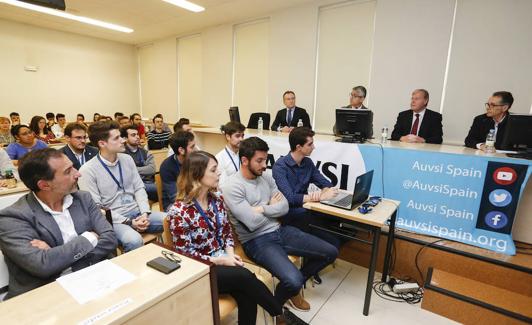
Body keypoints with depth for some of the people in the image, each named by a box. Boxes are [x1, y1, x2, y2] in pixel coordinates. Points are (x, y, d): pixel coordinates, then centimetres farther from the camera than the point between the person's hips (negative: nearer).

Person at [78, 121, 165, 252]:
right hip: (113, 219, -5)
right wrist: (128, 222, -17)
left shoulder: (127, 159, 6)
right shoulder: (88, 170, -10)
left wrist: (145, 213, -9)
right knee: (134, 240, -35)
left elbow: (139, 188, 7)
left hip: (137, 212, 5)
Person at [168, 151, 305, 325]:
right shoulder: (179, 211, -18)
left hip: (223, 259, 5)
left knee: (247, 298, -21)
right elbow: (185, 253, -14)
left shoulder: (217, 199, 1)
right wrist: (220, 260, -18)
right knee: (245, 276, -24)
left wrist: (230, 253, -9)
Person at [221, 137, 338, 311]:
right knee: (293, 280, -28)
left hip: (280, 230, 8)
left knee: (330, 252, 5)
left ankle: (293, 286, 25)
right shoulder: (232, 187, -16)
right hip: (257, 241, -7)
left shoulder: (266, 177, 7)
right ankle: (276, 304, 11)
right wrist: (272, 207, -5)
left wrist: (262, 208, -13)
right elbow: (253, 222, -22)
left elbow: (284, 207, 2)